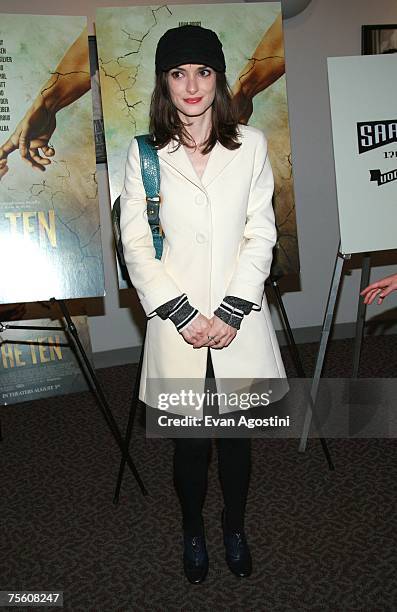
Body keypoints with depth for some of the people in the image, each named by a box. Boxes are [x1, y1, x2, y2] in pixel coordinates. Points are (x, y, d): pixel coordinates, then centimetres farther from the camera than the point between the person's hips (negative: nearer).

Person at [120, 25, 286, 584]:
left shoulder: (251, 144, 1)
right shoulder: (144, 153, -1)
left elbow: (261, 233, 0)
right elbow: (136, 246, -2)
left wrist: (232, 312, -9)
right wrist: (183, 315, -10)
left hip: (240, 322, 1)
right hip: (178, 325, 0)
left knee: (237, 435, 14)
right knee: (190, 442, 11)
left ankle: (235, 528, 40)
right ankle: (193, 533, 38)